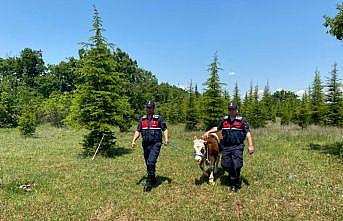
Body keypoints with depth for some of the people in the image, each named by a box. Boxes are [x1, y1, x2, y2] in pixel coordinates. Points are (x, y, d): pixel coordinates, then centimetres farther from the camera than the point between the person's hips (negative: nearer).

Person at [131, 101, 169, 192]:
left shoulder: (159, 118, 1)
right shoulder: (142, 119, 12)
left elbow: (165, 129, -1)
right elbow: (138, 131, 10)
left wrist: (166, 139, -17)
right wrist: (133, 140, -3)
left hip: (155, 144, -5)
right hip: (146, 144, 5)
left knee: (151, 162, -16)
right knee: (148, 164, 13)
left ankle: (149, 183, -5)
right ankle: (153, 180, 31)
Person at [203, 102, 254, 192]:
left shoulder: (242, 120, -2)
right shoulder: (224, 120, 9)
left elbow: (248, 133, -6)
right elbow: (217, 128, 22)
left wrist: (250, 145, -13)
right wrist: (208, 132, 9)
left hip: (237, 147, -4)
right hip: (225, 147, 4)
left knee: (236, 166, -7)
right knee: (225, 165, 6)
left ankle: (234, 184, 14)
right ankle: (232, 174, 39)